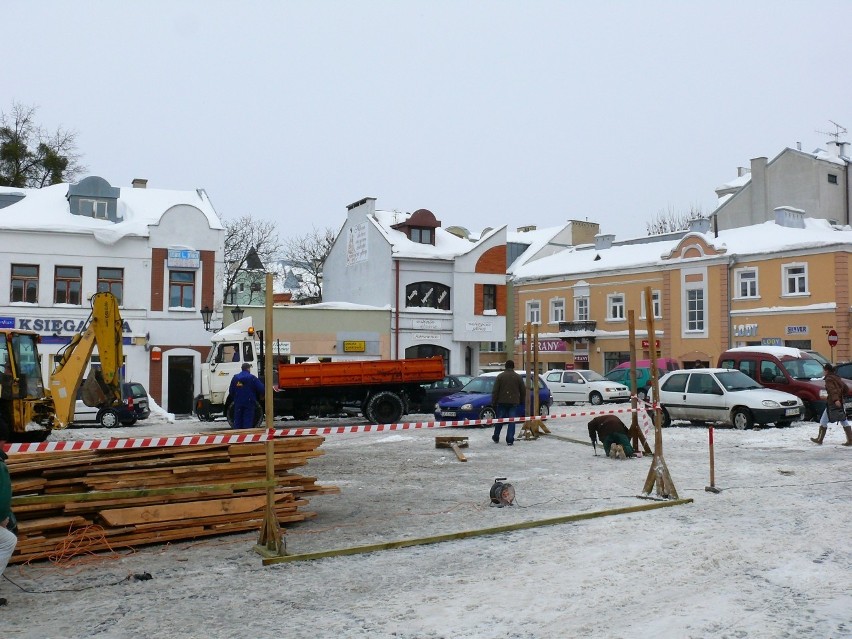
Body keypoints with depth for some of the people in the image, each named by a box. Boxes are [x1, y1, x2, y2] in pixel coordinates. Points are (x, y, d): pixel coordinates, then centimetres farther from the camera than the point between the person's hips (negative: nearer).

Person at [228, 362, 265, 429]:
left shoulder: (235, 377, 5)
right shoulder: (252, 378, -7)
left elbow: (231, 391, 6)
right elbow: (261, 389, -10)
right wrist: (261, 396, 11)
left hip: (238, 403, 4)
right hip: (249, 402, -4)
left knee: (238, 420, 9)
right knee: (248, 420, -1)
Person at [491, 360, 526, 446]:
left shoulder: (500, 376, 0)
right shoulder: (518, 377, 4)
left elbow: (495, 391, -3)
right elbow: (523, 391, 7)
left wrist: (493, 402, 2)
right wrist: (521, 401, 19)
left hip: (502, 402, 0)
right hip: (514, 402, 0)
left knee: (499, 420, 12)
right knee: (512, 422, 1)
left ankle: (496, 437, 23)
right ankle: (510, 440, -2)